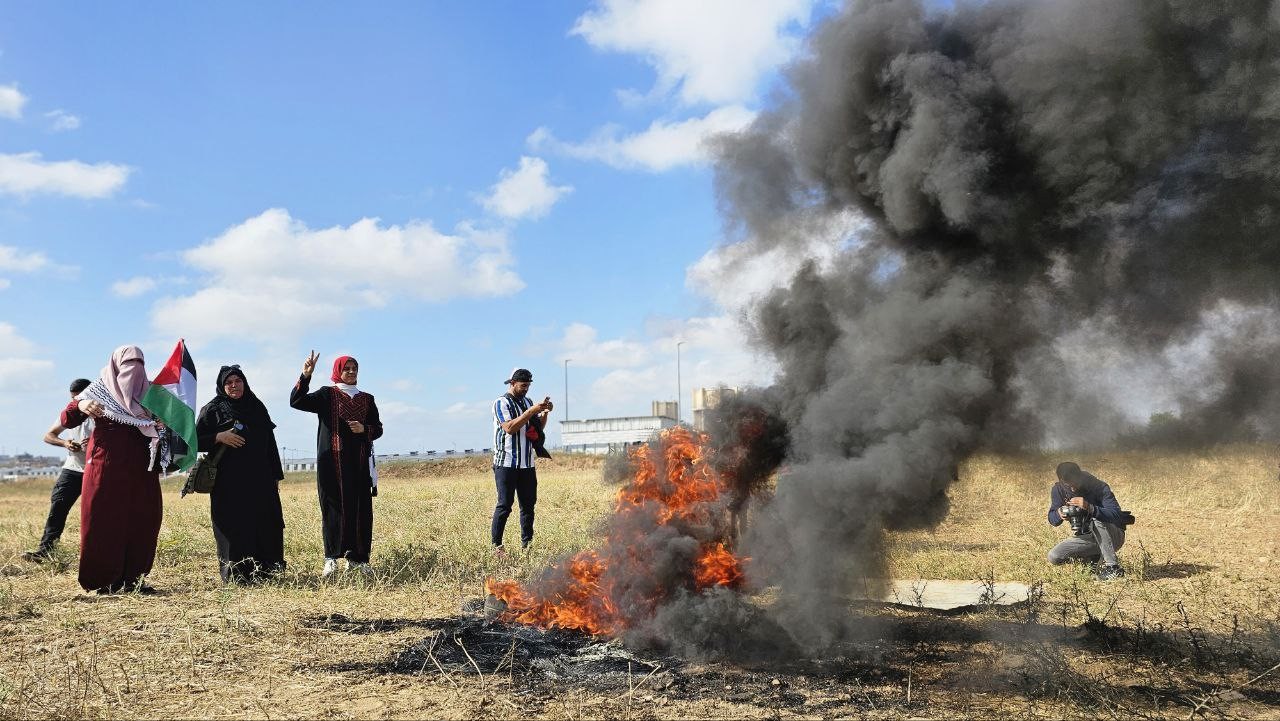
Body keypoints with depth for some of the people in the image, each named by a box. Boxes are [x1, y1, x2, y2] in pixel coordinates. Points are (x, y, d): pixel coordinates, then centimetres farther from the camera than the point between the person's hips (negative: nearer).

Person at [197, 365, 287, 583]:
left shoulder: (257, 407, 14)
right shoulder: (213, 409, 3)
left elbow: (270, 443, 15)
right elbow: (196, 440, 0)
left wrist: (276, 475, 12)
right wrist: (219, 437, -17)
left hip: (259, 480, 4)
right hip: (228, 482, -4)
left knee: (264, 525, 2)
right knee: (233, 526, -6)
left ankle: (262, 570, 11)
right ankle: (234, 573, -1)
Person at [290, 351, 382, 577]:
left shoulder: (367, 399, 15)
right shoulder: (327, 395, 6)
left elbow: (378, 429, 16)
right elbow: (296, 401, -8)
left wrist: (364, 429, -6)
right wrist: (305, 376, -21)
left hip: (359, 462, 3)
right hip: (332, 462, -3)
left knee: (361, 509, 0)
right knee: (333, 507, -4)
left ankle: (357, 557, 6)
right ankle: (331, 558, 1)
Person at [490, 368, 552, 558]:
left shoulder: (528, 401, 15)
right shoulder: (501, 403, -5)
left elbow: (539, 428, 18)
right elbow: (510, 428, -19)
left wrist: (545, 412, 0)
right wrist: (531, 411, -20)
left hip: (527, 463, 7)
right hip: (506, 463, -6)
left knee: (529, 503, 7)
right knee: (505, 505, -6)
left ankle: (526, 544, 14)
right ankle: (496, 545, 0)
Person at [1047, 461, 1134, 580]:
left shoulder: (1100, 488, -23)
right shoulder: (1058, 490, -10)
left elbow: (1116, 515, -34)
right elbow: (1052, 519, -5)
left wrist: (1090, 508, -49)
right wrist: (1059, 514, -30)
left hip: (1113, 536, -5)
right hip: (1086, 537, 5)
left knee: (1097, 522, -37)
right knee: (1053, 557, -13)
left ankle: (1113, 566, -27)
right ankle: (1097, 558, 5)